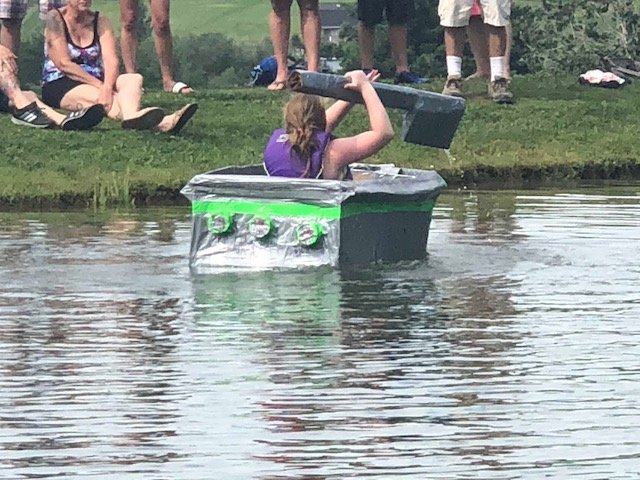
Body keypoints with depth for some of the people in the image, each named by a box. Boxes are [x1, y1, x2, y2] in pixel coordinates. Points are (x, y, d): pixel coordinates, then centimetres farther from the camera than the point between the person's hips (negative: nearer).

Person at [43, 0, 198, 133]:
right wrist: (100, 85, -20)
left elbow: (111, 60, -8)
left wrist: (107, 87, -29)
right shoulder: (55, 19, -5)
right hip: (59, 86, -5)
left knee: (134, 79, -23)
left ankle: (132, 117, -61)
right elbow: (63, 63, -15)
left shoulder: (100, 21, 7)